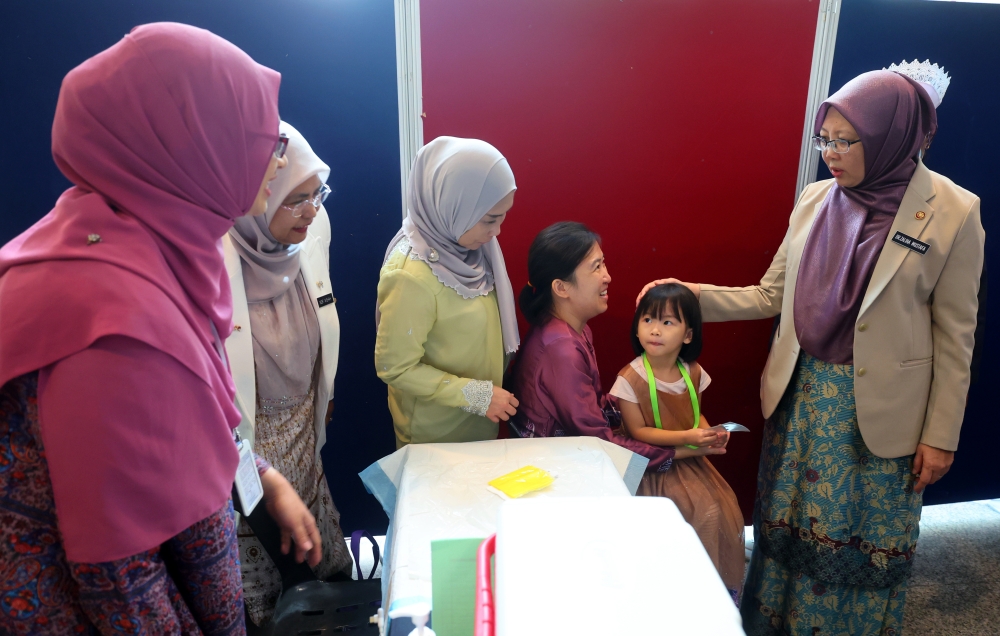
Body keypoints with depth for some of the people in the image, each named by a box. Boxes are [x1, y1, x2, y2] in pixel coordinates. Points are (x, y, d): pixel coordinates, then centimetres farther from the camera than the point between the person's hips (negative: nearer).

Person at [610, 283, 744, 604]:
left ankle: (723, 583, 17)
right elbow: (637, 431, -17)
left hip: (691, 459, 6)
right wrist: (685, 437, -27)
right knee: (703, 512, -18)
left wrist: (710, 431, -9)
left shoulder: (693, 373, -2)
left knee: (725, 506, -6)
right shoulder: (631, 378, -19)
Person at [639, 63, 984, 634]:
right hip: (801, 394, 4)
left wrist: (941, 435, -4)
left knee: (863, 539, 11)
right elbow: (770, 296, 5)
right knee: (788, 525, 16)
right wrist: (693, 295, -8)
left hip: (879, 410, -3)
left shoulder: (953, 213, -9)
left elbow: (954, 336, -6)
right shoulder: (816, 200, 2)